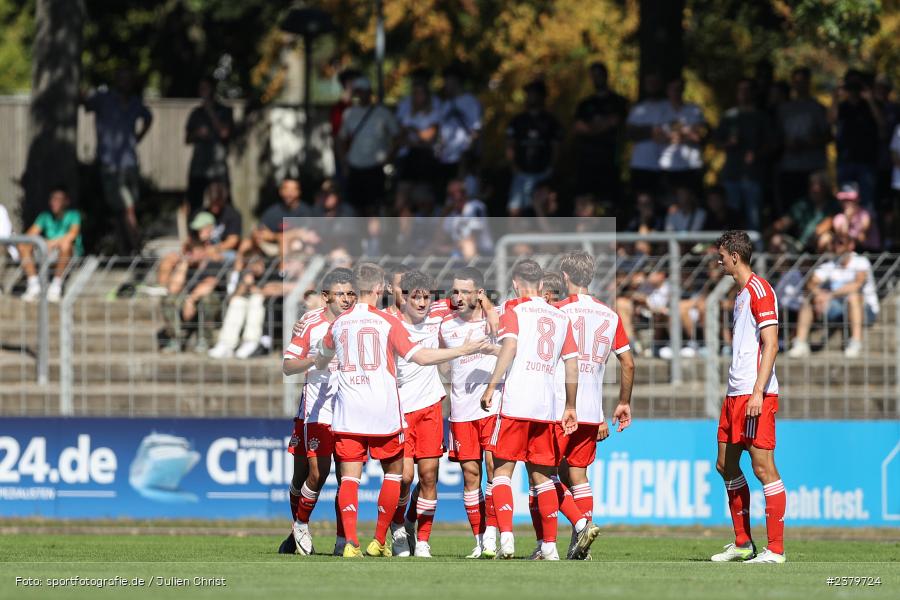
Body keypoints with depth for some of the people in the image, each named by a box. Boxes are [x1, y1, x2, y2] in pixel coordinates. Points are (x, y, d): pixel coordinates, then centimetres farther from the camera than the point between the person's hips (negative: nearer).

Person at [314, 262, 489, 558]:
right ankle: (379, 542, 13)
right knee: (393, 472, 14)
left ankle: (351, 542, -16)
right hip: (384, 412, -2)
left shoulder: (338, 324, 7)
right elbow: (420, 356, -11)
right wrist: (462, 351, -2)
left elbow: (321, 362, 26)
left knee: (350, 476, 0)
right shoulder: (387, 322, -5)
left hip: (348, 412, 2)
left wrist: (323, 366, 52)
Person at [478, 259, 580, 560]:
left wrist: (491, 387, -16)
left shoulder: (513, 310, 2)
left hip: (515, 402, -4)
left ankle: (506, 537, -18)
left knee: (502, 470, -1)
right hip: (547, 406, 4)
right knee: (542, 477, 11)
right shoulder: (561, 317, 16)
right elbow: (572, 364, 15)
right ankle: (550, 547, 9)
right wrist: (570, 407, 21)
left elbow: (509, 346, -16)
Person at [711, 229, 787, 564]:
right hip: (735, 394, 10)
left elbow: (770, 345, -16)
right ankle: (743, 544, 20)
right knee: (726, 465, 12)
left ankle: (775, 549, -8)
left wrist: (758, 392, -21)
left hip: (756, 395, -10)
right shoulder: (741, 293, 19)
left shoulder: (759, 290, -10)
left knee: (763, 467, -9)